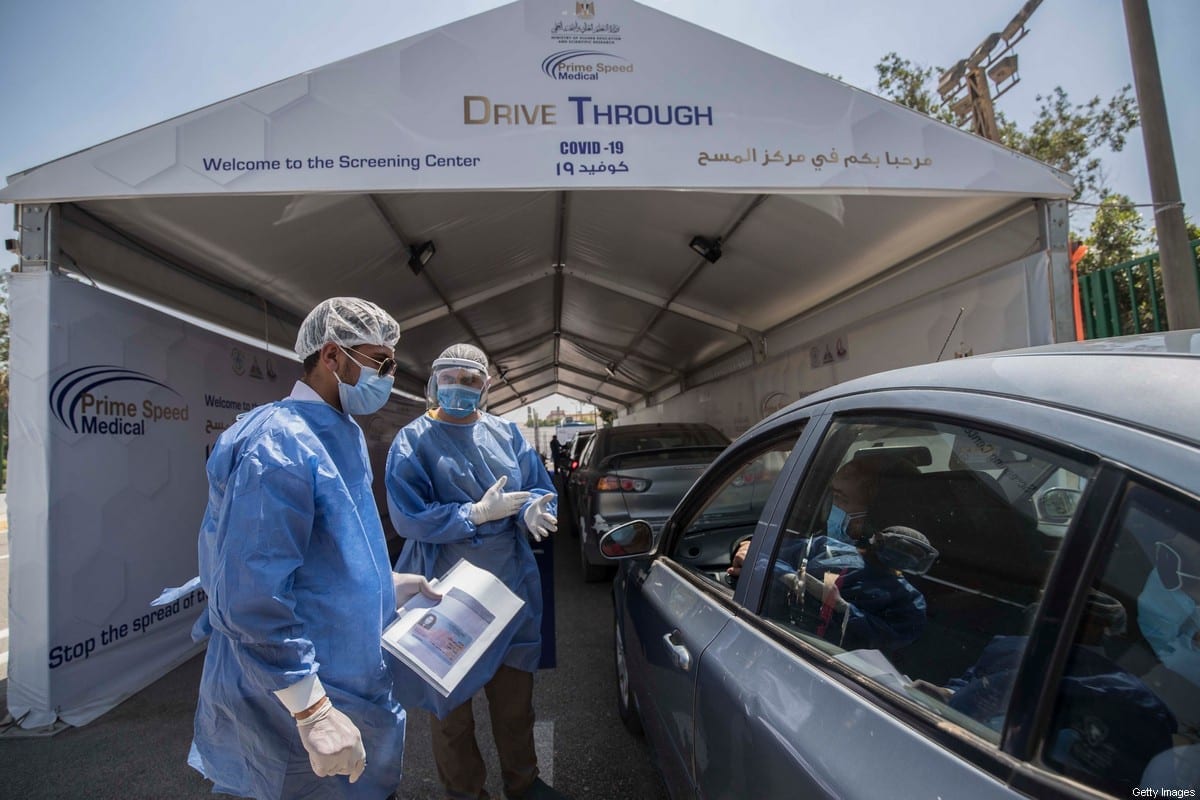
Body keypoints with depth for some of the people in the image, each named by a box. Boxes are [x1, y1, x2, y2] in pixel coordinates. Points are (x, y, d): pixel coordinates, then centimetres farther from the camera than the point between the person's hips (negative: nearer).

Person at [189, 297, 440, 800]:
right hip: (296, 704, -9)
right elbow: (254, 597, -28)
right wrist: (314, 712, -26)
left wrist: (389, 584, 9)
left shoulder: (340, 436, 7)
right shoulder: (280, 444, -24)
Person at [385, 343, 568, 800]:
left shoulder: (506, 433, 3)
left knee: (515, 691, 20)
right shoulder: (413, 441, -9)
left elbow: (540, 488, 3)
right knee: (450, 694, 15)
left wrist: (533, 511, -20)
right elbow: (408, 518, -18)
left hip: (511, 585, 4)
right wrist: (480, 513, -23)